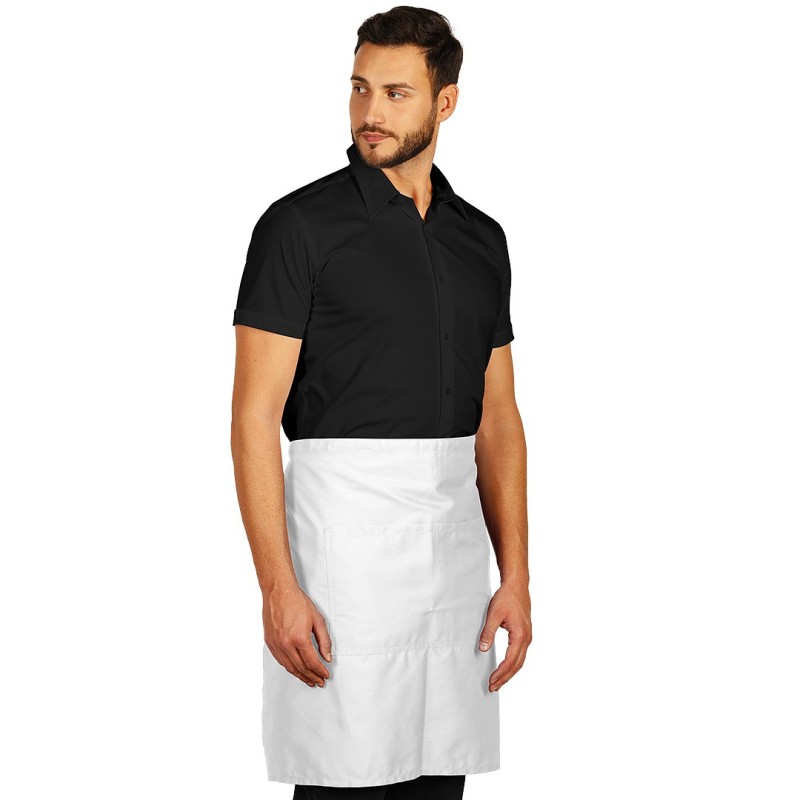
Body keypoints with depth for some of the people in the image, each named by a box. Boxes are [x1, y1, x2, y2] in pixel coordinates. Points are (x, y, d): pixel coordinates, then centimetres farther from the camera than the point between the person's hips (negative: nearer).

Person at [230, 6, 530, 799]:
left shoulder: (481, 240, 11)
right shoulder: (301, 224, -6)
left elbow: (497, 419, 13)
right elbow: (255, 414, -10)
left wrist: (515, 577, 6)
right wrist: (277, 587, -18)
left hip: (455, 543, 5)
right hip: (344, 538, -5)